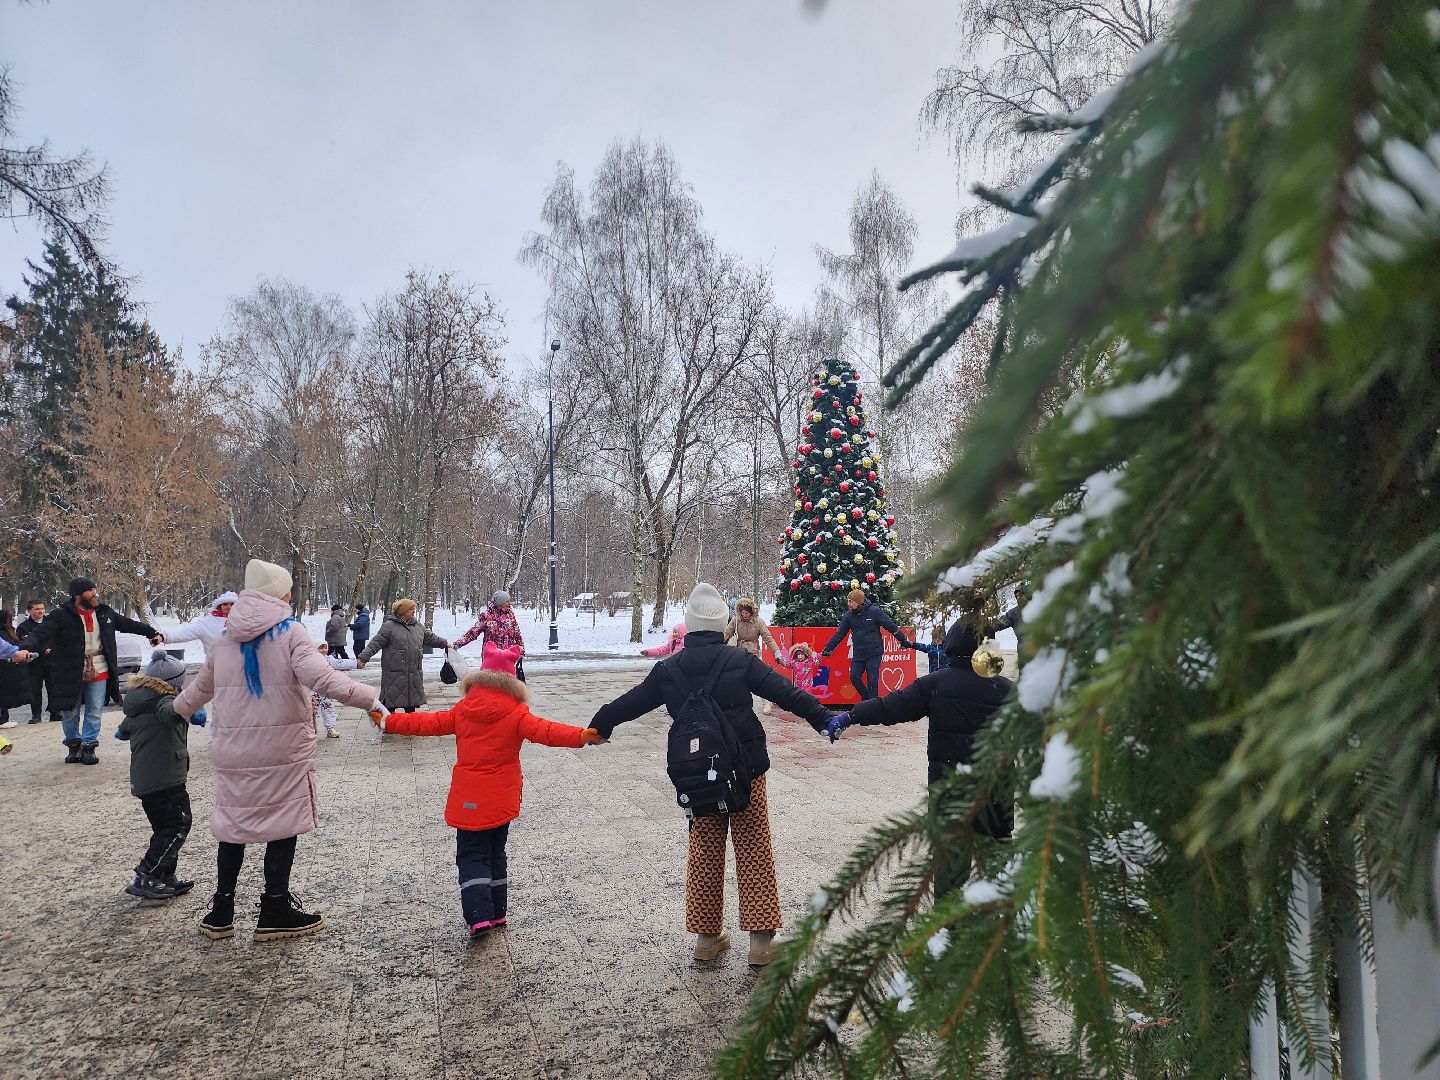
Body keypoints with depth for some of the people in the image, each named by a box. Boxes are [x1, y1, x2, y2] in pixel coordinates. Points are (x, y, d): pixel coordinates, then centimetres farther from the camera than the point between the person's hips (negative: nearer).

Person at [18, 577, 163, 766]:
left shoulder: (105, 612, 3)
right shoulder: (61, 615, -11)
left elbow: (129, 624, 13)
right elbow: (41, 634, -21)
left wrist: (153, 633, 10)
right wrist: (25, 648, -40)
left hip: (99, 673, 3)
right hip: (70, 674, -3)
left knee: (94, 714, 7)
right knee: (70, 713, 11)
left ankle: (88, 747, 19)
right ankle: (74, 745, 30)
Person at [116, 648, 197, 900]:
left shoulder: (136, 705, 16)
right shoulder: (163, 700, -12)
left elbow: (125, 729, 37)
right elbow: (170, 711, -39)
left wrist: (121, 732, 60)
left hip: (143, 781, 10)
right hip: (166, 778, -10)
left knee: (164, 827, 17)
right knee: (177, 826, -5)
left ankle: (166, 879, 21)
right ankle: (144, 878, -8)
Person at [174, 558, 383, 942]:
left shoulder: (228, 637, 9)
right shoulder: (289, 631, -9)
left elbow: (202, 684, 25)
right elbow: (319, 676, -26)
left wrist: (181, 706, 45)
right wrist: (369, 698, -28)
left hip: (233, 749, 6)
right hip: (283, 749, -6)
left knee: (234, 823, 17)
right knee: (283, 824, 5)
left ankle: (221, 913, 24)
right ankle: (275, 913, 13)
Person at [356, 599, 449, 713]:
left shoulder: (418, 626, 12)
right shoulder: (389, 626, -7)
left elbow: (431, 638, 26)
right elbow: (375, 643, -12)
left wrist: (445, 644, 26)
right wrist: (363, 658, -20)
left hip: (414, 675, 6)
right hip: (394, 674, -6)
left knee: (411, 705, 15)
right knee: (390, 704, 0)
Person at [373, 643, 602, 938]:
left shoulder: (463, 709, -2)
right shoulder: (516, 714, -10)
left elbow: (428, 723, 6)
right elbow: (544, 731, -24)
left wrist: (388, 722, 18)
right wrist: (582, 735, -31)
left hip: (468, 800, 0)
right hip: (502, 800, 0)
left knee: (472, 856, 5)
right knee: (495, 853, 18)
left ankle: (479, 916, -10)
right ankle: (497, 912, 23)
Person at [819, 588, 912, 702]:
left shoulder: (874, 611, -11)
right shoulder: (848, 616, 1)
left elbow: (891, 627, -6)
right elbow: (839, 634, 6)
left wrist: (904, 642, -3)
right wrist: (827, 648, 1)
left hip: (874, 653, -4)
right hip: (858, 654, 4)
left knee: (872, 680, -5)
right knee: (854, 677, -3)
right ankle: (867, 698, 20)